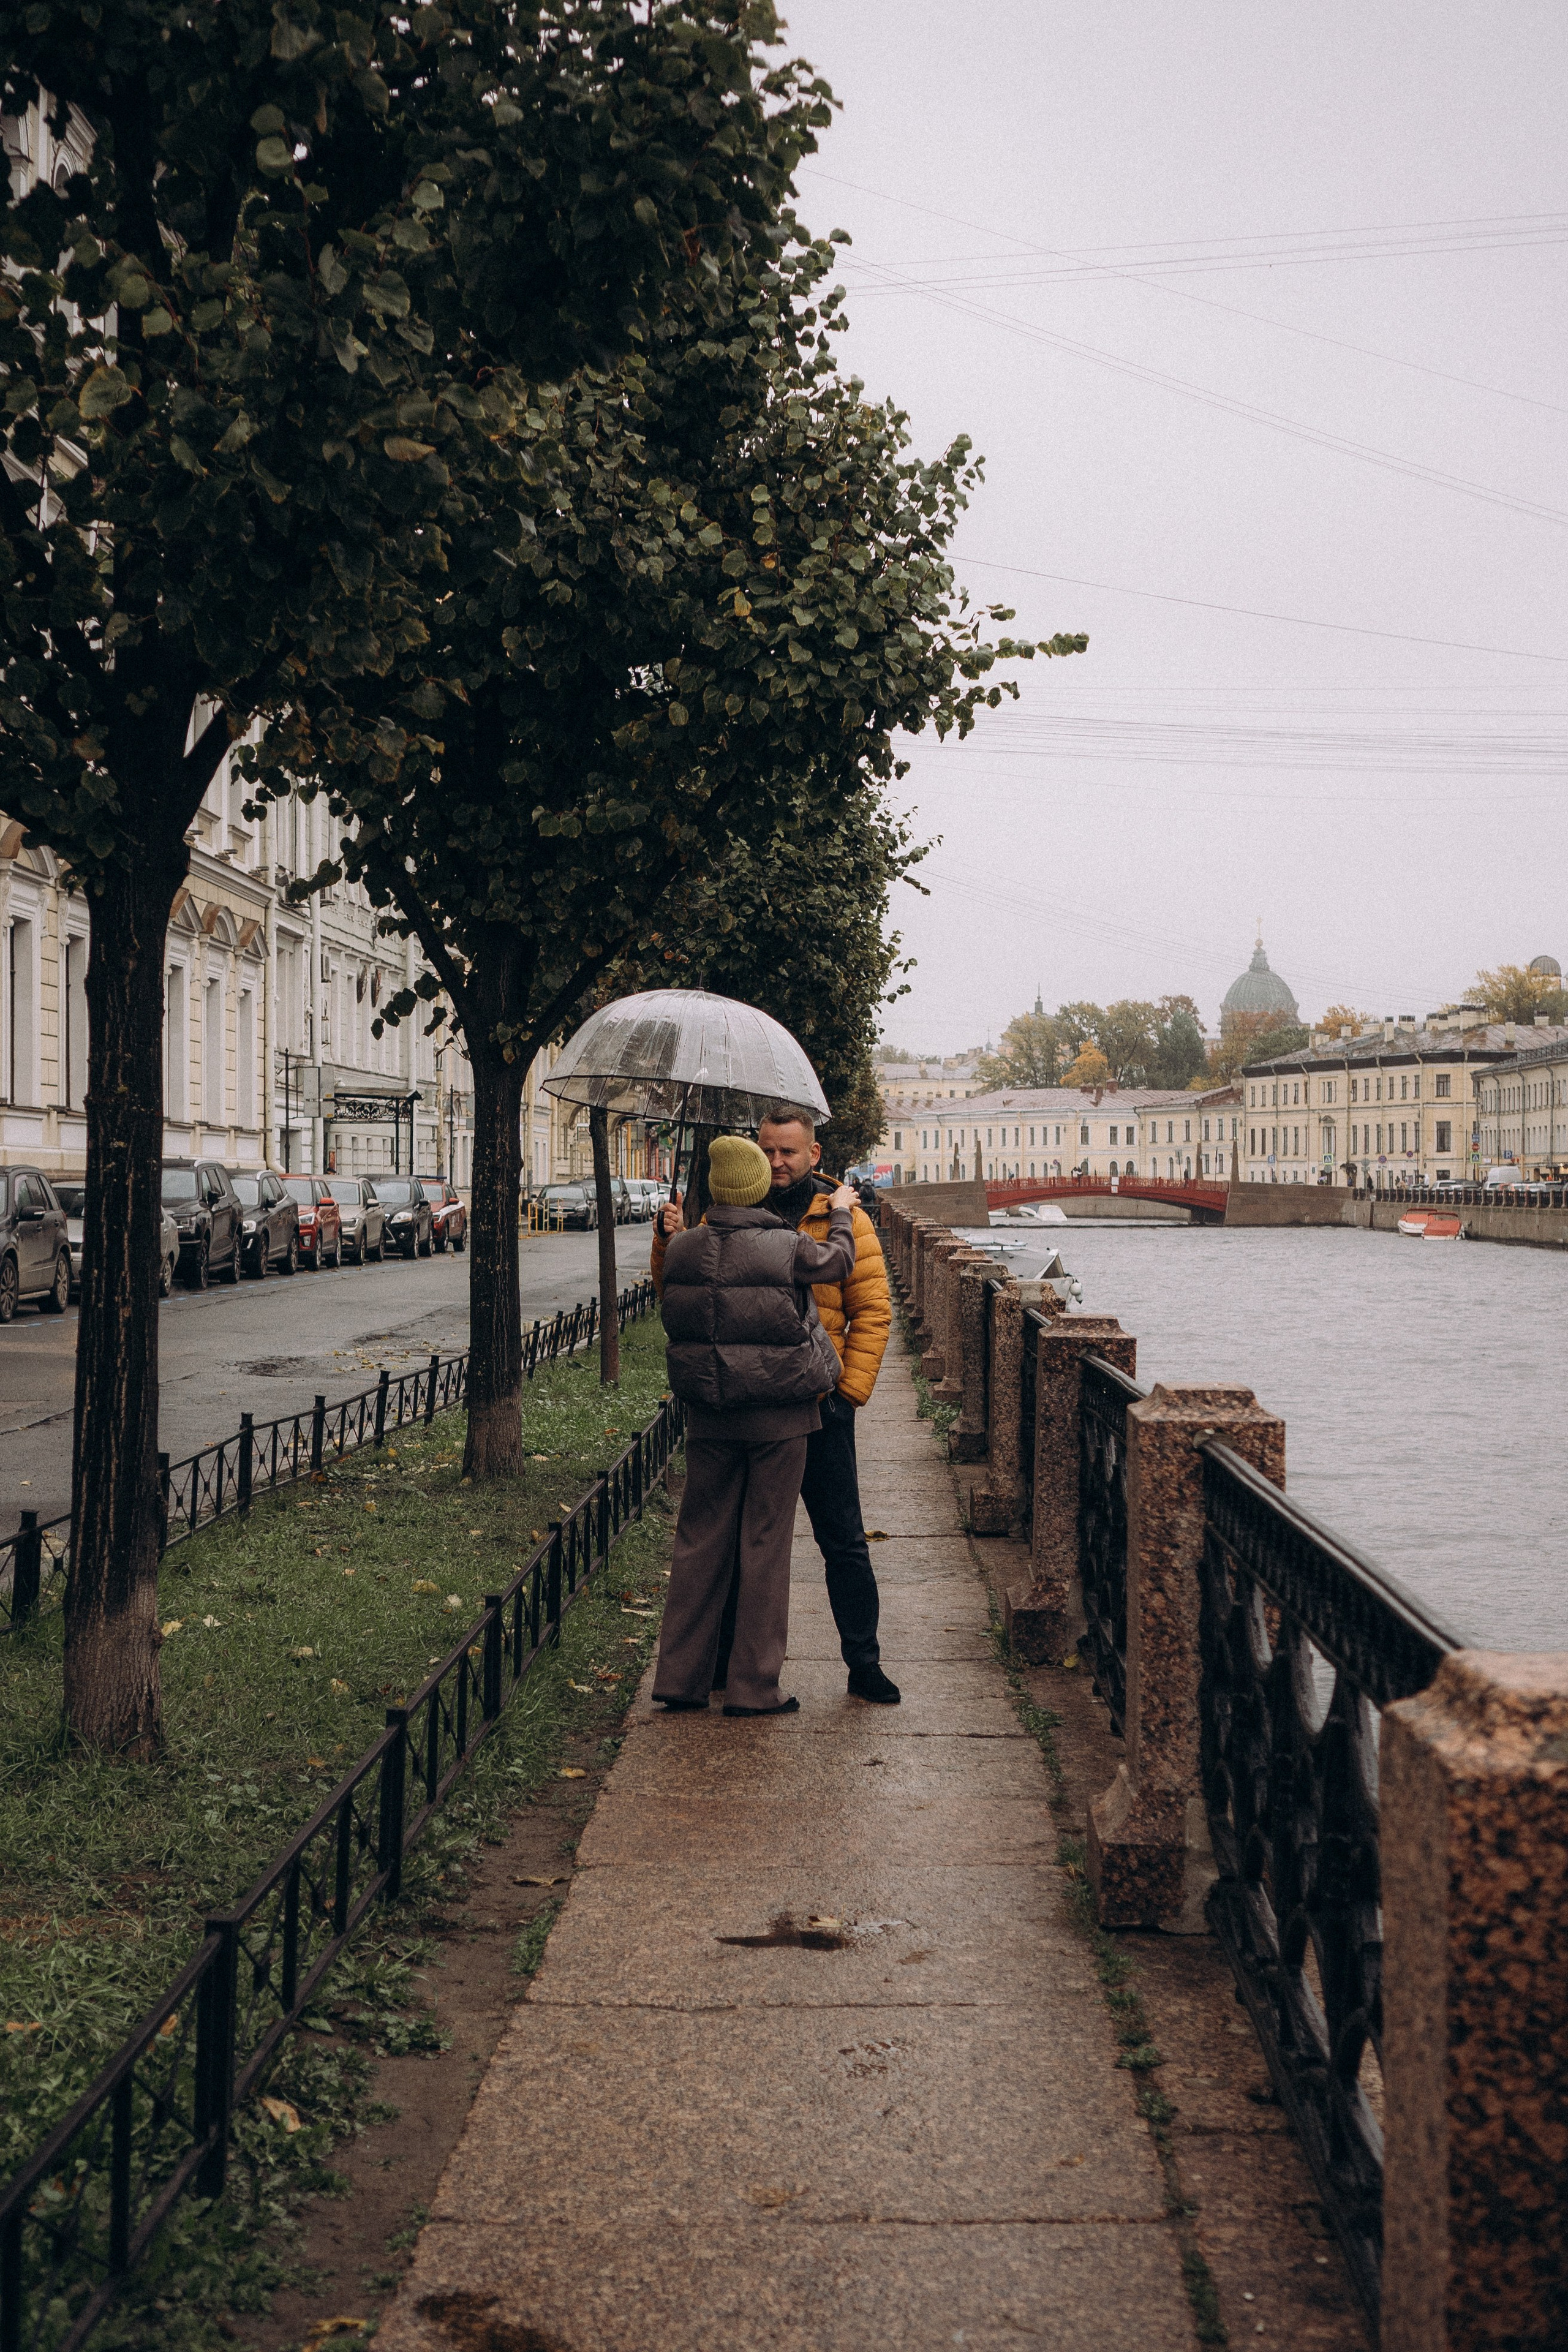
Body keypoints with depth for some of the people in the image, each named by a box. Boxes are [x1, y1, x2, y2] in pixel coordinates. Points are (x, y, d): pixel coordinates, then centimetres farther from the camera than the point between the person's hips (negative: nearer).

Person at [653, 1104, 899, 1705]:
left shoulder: (844, 1219, 0)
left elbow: (871, 1312, 0)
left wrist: (850, 1390, -9)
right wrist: (669, 1239, -11)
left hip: (816, 1407, -2)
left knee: (843, 1542, 5)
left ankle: (864, 1664, 13)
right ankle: (728, 1657, 25)